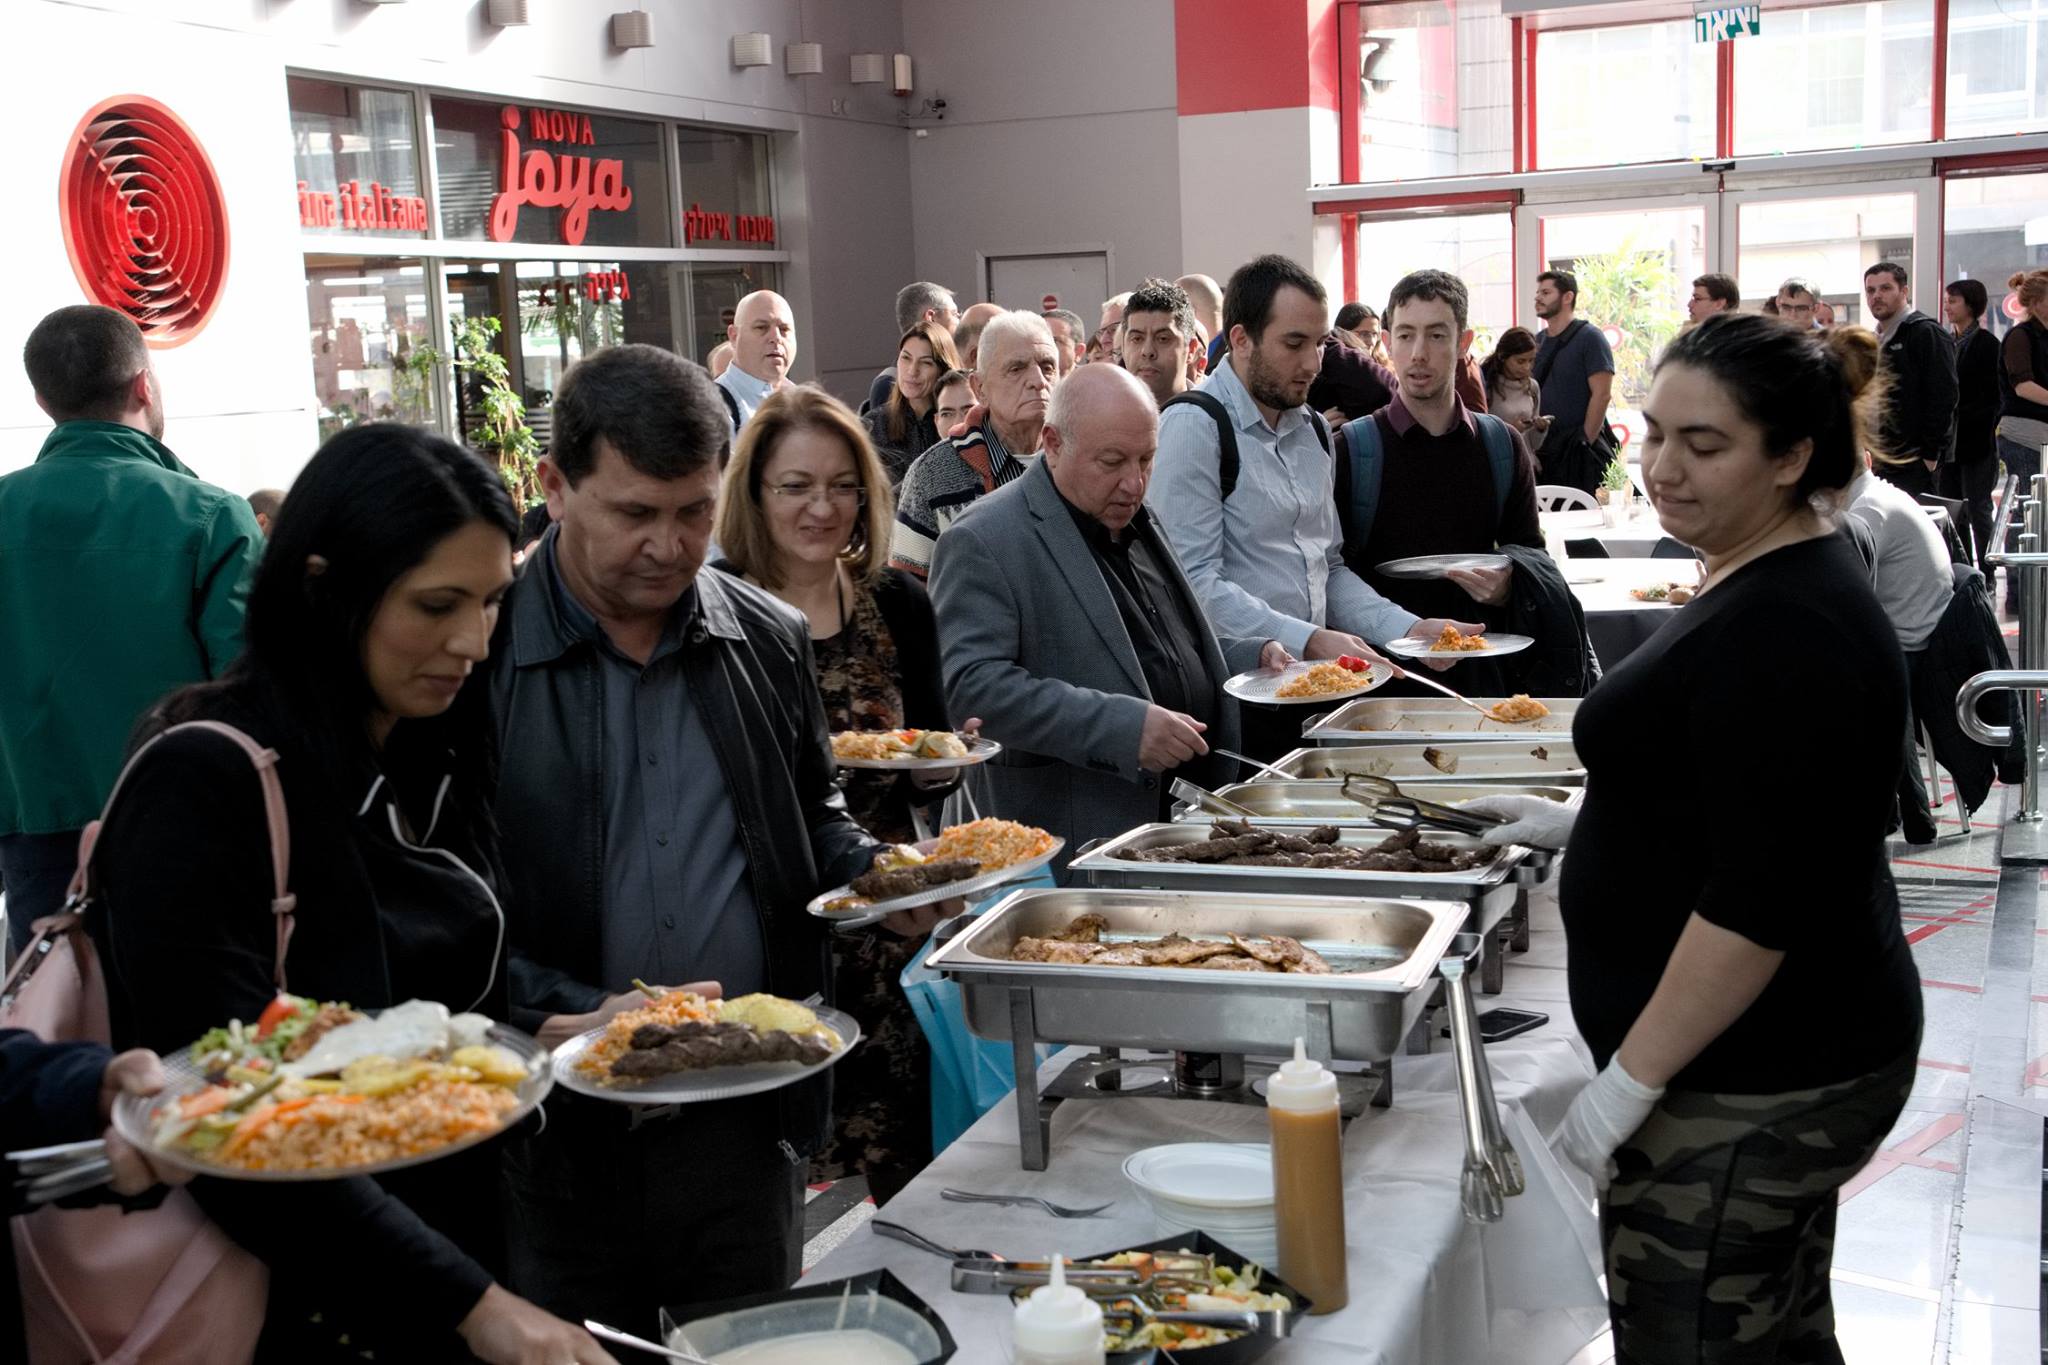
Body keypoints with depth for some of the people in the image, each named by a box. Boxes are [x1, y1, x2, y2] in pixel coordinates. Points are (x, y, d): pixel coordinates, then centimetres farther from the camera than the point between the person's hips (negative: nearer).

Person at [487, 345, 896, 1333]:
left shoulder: (770, 642, 6)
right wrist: (564, 1016, -20)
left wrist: (875, 875, -1)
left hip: (747, 1126, 4)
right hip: (557, 1141, -3)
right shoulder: (479, 655, -8)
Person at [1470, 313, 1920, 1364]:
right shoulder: (1774, 580, 10)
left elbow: (1758, 903, -26)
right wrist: (1584, 825, 19)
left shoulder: (1782, 631, -24)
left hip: (1750, 1090, -11)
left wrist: (1630, 1078, -21)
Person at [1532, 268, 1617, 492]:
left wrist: (1586, 442, -16)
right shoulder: (1538, 341, 13)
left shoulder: (1590, 337, -7)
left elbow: (1601, 394, -13)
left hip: (1578, 450, -6)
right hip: (1543, 448, 6)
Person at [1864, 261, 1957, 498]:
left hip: (1916, 463, -8)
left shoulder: (1927, 333, -9)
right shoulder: (1878, 339, 18)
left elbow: (1943, 398, -16)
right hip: (1885, 463, 8)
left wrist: (1930, 456, -19)